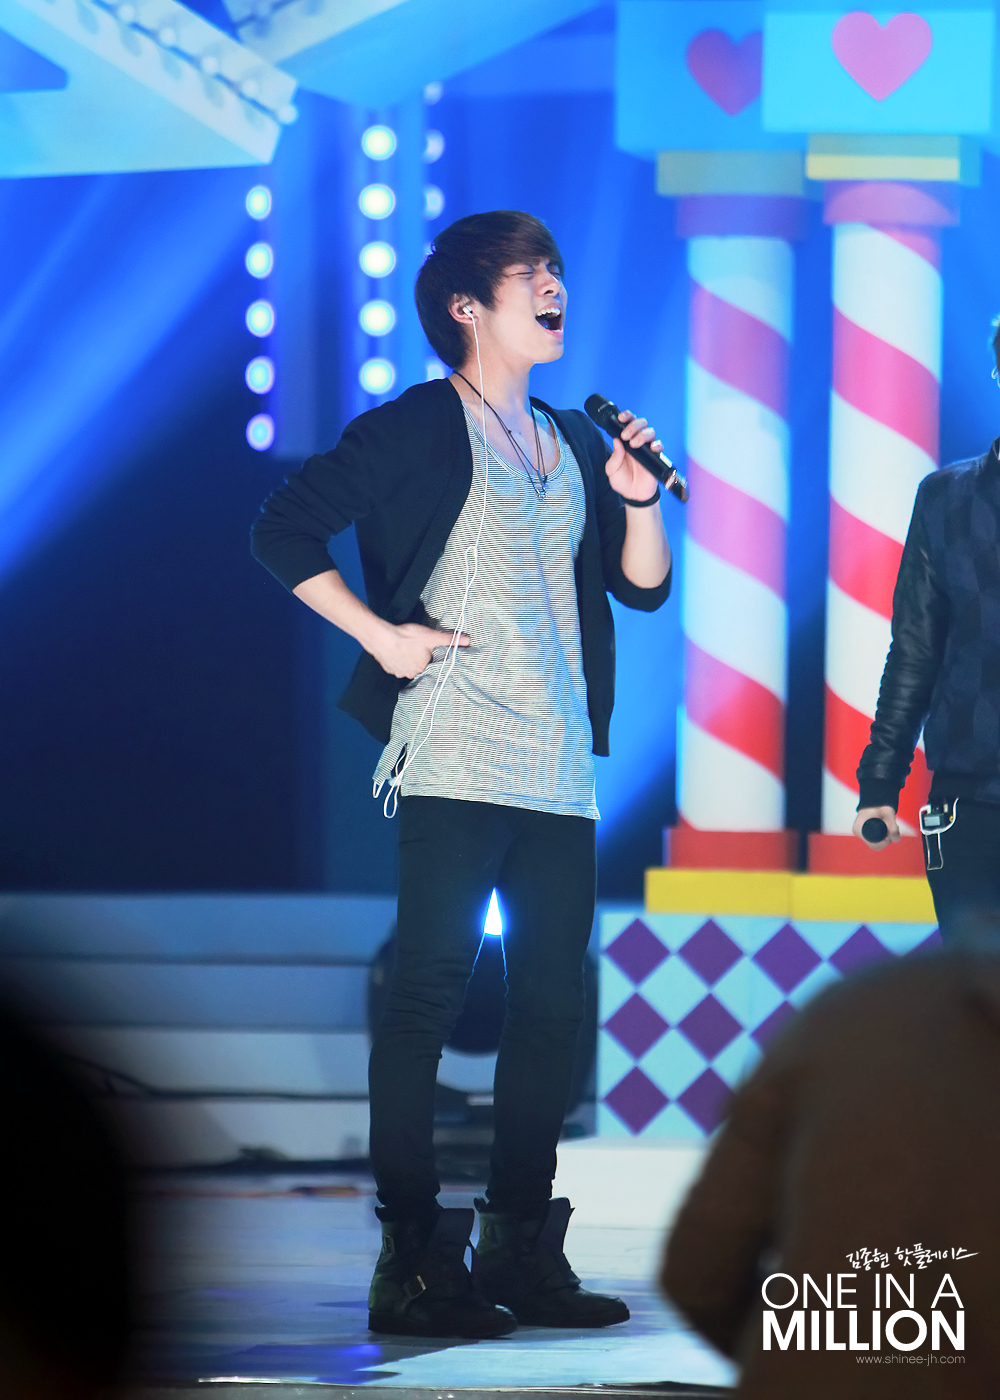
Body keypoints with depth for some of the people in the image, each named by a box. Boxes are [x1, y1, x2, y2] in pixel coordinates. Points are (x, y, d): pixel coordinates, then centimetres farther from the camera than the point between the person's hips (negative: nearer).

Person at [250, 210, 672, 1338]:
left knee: (551, 1004, 6)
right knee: (427, 995, -8)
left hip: (559, 773, 7)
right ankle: (413, 1261, -8)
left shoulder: (571, 442, 18)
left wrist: (638, 499, 0)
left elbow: (642, 586, 18)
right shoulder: (420, 428, -2)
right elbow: (284, 530, -4)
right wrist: (379, 632, -9)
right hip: (455, 766, -7)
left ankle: (521, 1253, 13)